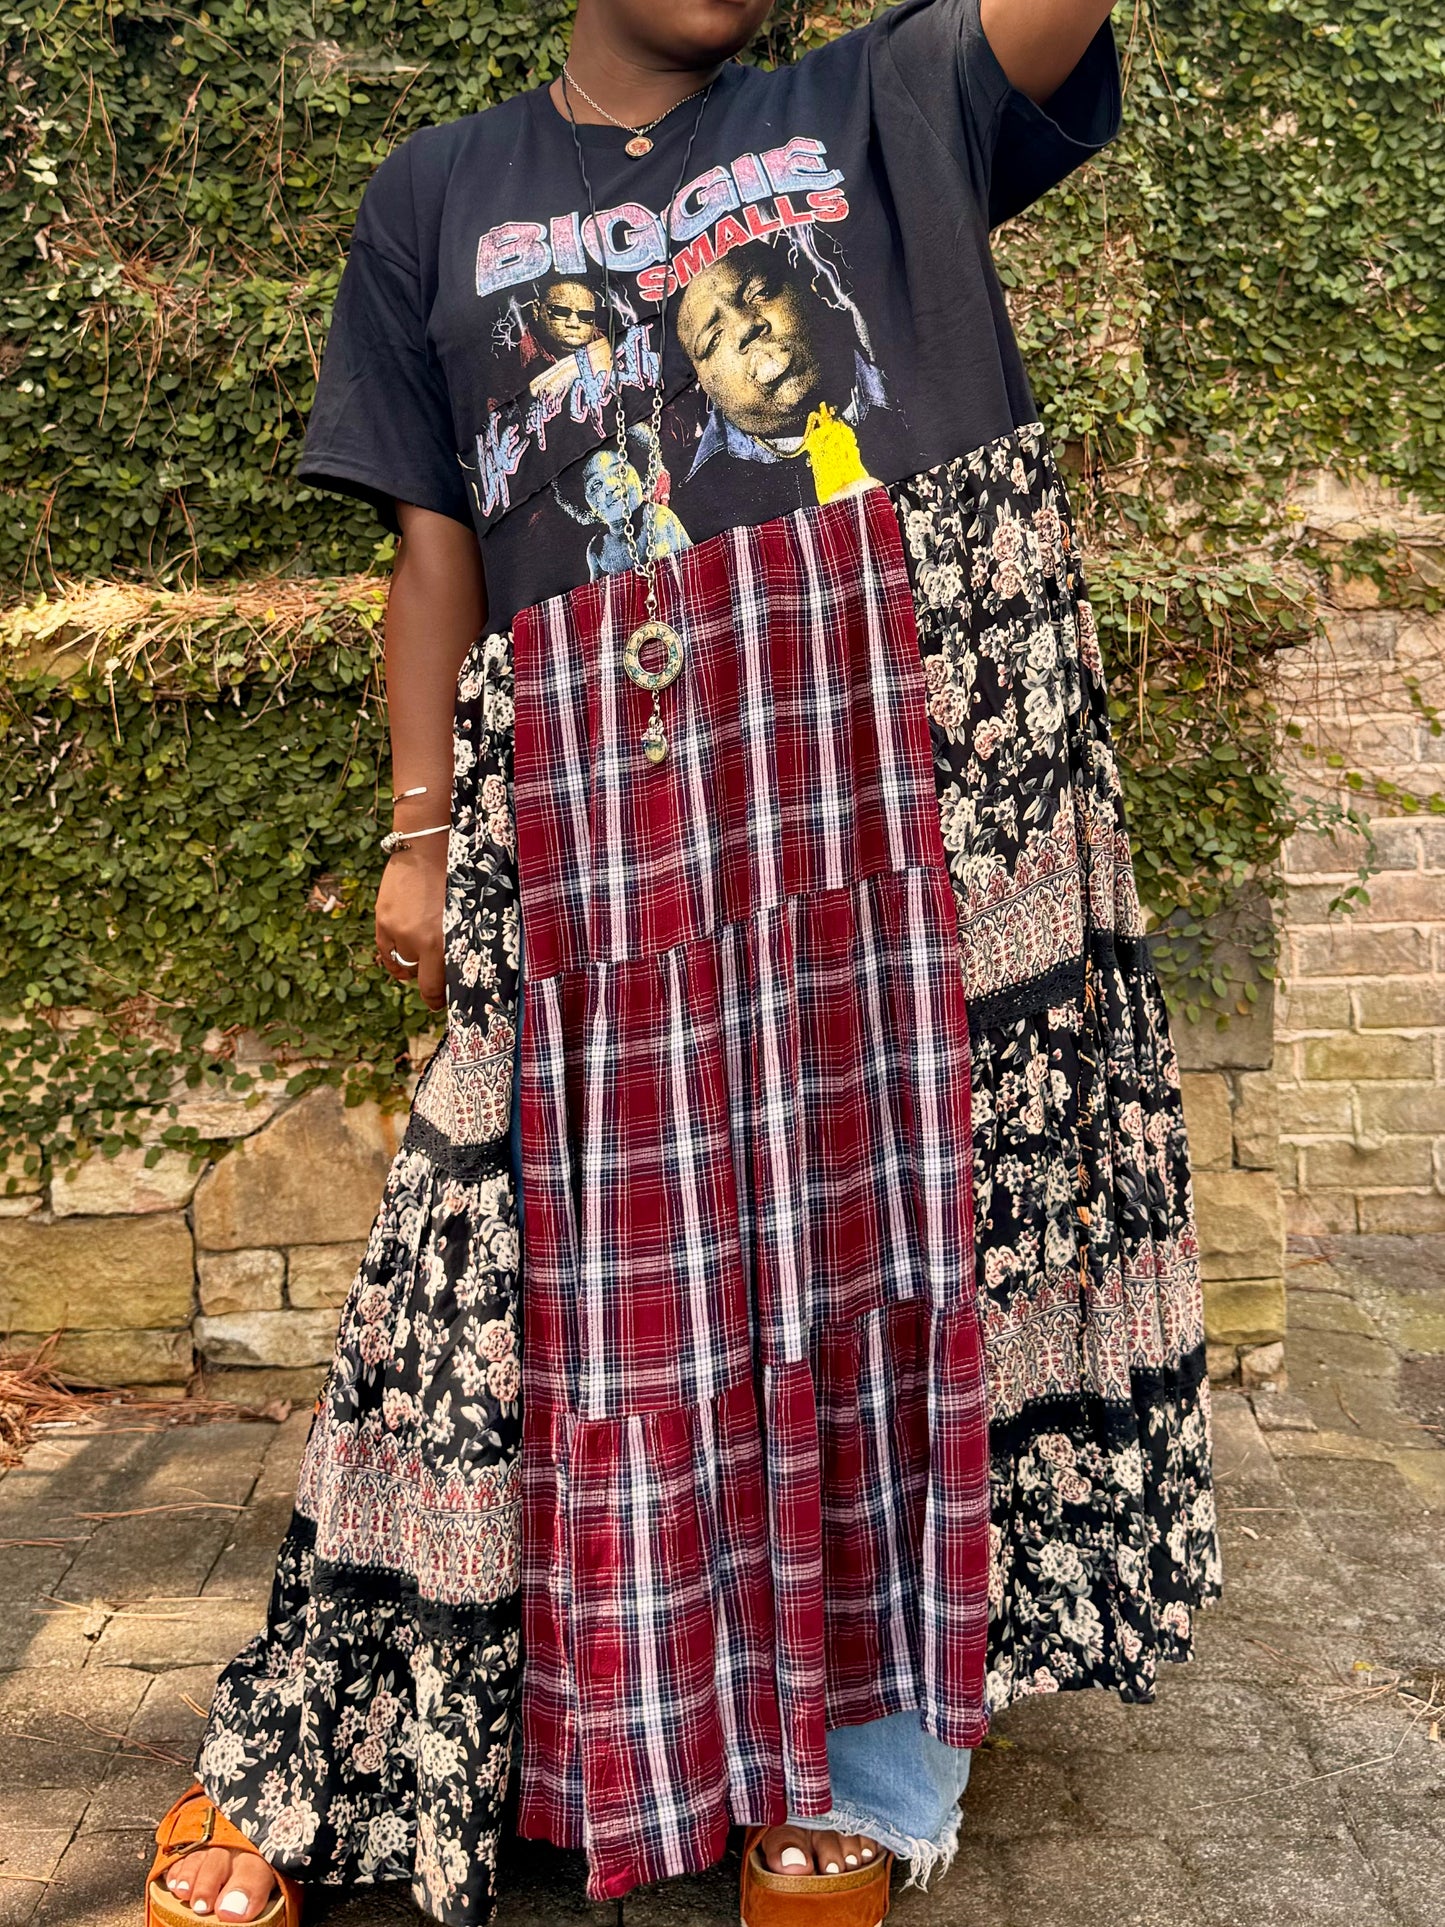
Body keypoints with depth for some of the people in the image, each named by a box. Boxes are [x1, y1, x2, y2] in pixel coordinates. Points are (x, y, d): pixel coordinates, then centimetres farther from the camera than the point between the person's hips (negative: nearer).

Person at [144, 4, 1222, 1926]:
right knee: (587, 1252, 0)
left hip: (892, 738, 0)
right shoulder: (441, 198, 18)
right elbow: (435, 544, 12)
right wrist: (422, 834, 6)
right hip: (593, 802, 0)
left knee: (891, 1208, -1)